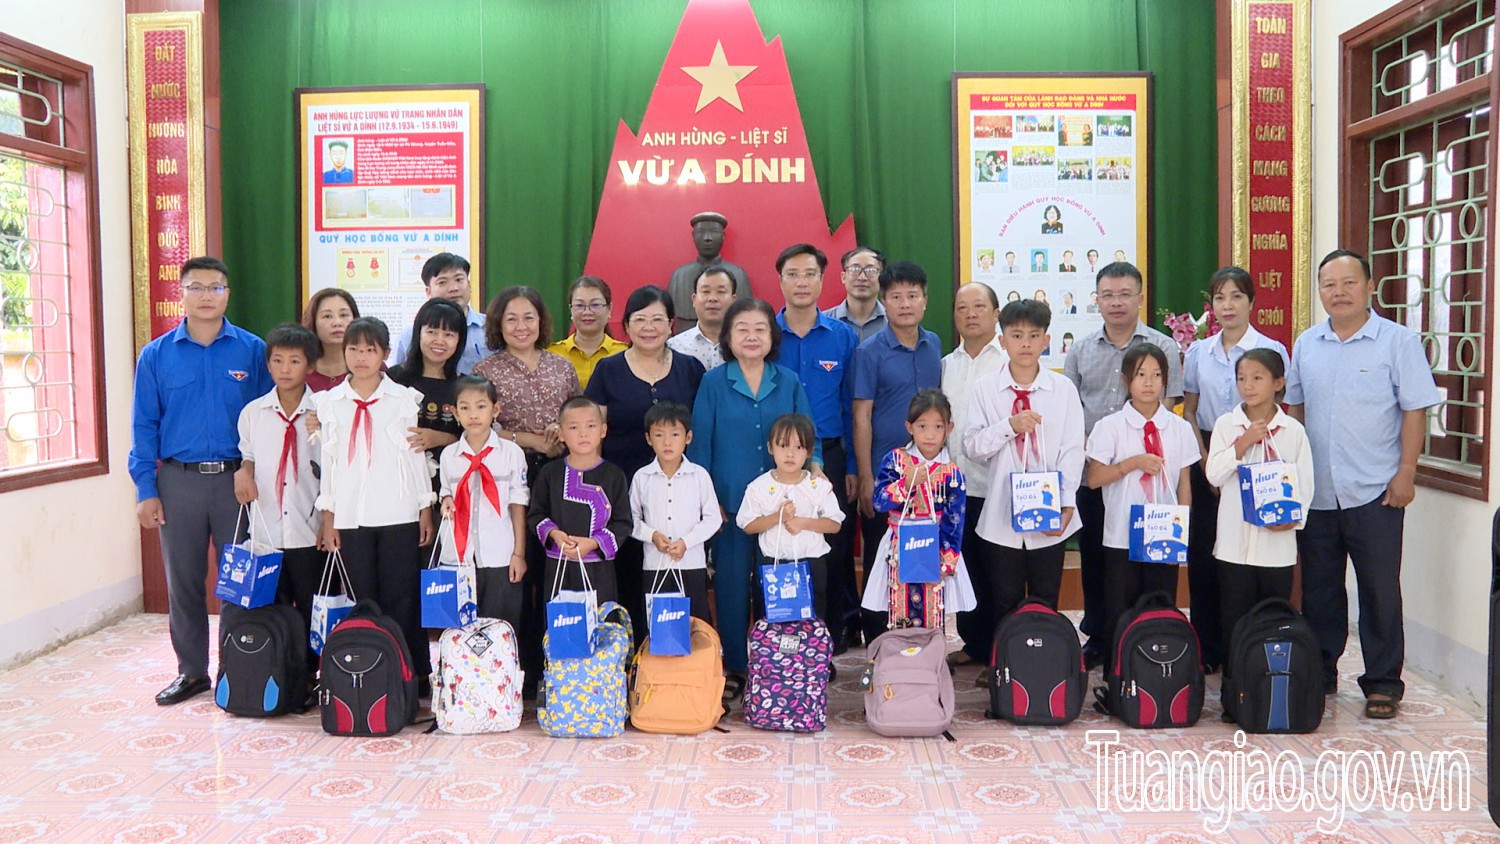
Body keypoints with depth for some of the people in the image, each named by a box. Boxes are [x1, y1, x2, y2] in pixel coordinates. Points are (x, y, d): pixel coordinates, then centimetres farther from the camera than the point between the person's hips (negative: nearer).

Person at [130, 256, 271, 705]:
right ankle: (191, 672, 23)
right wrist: (146, 490, -1)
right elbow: (144, 426, 5)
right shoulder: (156, 355, 4)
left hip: (237, 479, -1)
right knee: (183, 581, 10)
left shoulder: (252, 350, 0)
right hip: (179, 482, 1)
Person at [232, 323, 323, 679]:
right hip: (266, 530, 2)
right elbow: (248, 456, 17)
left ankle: (309, 678, 20)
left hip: (309, 530, -2)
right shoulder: (252, 413, 5)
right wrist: (243, 472, -3)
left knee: (311, 613, 7)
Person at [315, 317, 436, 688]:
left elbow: (418, 456, 4)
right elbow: (327, 461, 8)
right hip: (350, 517, 2)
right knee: (361, 600, 6)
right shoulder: (329, 402, 7)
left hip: (399, 515, -2)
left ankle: (412, 674, 11)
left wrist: (426, 511, 3)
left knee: (402, 598, 2)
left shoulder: (405, 399, 2)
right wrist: (327, 518, 5)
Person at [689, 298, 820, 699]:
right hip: (730, 502, -1)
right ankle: (735, 666, 18)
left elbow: (809, 440, 8)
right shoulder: (713, 382, 1)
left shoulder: (789, 383, 6)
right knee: (732, 584, 5)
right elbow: (700, 444, 1)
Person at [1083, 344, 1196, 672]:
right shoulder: (1110, 427, -3)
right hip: (1121, 536, -2)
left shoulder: (1179, 428, 4)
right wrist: (1132, 463, -17)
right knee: (1118, 616, 5)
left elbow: (1184, 482, 7)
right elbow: (1094, 479, -5)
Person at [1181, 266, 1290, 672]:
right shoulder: (1198, 352, 8)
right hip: (1206, 461, 3)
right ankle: (1208, 650, 13)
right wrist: (1206, 462, -1)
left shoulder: (1272, 350, -1)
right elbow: (1189, 412, 11)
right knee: (1203, 555, 3)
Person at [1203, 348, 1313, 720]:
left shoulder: (1293, 430, 3)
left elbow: (1305, 483, 3)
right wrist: (1242, 444, -15)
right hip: (1234, 541, 0)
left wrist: (1294, 517, -13)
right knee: (1234, 618, 3)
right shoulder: (1226, 424, 3)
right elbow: (1214, 475, -4)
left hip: (1278, 541, 0)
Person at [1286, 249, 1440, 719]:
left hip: (1374, 493, -4)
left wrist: (1406, 473, -11)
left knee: (1379, 591, 3)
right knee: (1318, 590, 13)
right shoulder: (1306, 345, 8)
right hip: (1315, 492, 4)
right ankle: (1319, 675, 25)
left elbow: (1415, 411, -5)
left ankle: (1383, 684, 15)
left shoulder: (1398, 341, -4)